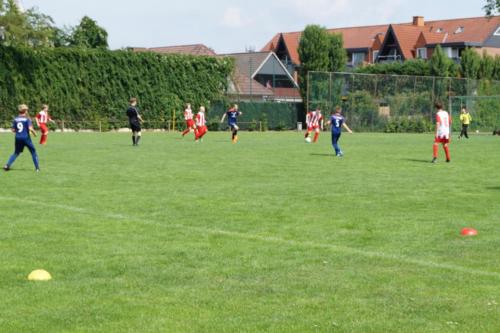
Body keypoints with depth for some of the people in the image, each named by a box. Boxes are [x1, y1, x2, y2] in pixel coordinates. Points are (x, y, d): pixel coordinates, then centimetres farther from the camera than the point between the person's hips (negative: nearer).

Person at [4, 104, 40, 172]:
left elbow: (13, 130, 6)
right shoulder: (27, 119, -8)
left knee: (16, 153, 17)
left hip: (18, 138, 4)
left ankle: (7, 165, 2)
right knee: (33, 152, 9)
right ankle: (37, 167, 6)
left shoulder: (16, 119, 5)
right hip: (26, 138, -4)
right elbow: (30, 128, -20)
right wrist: (34, 133, -2)